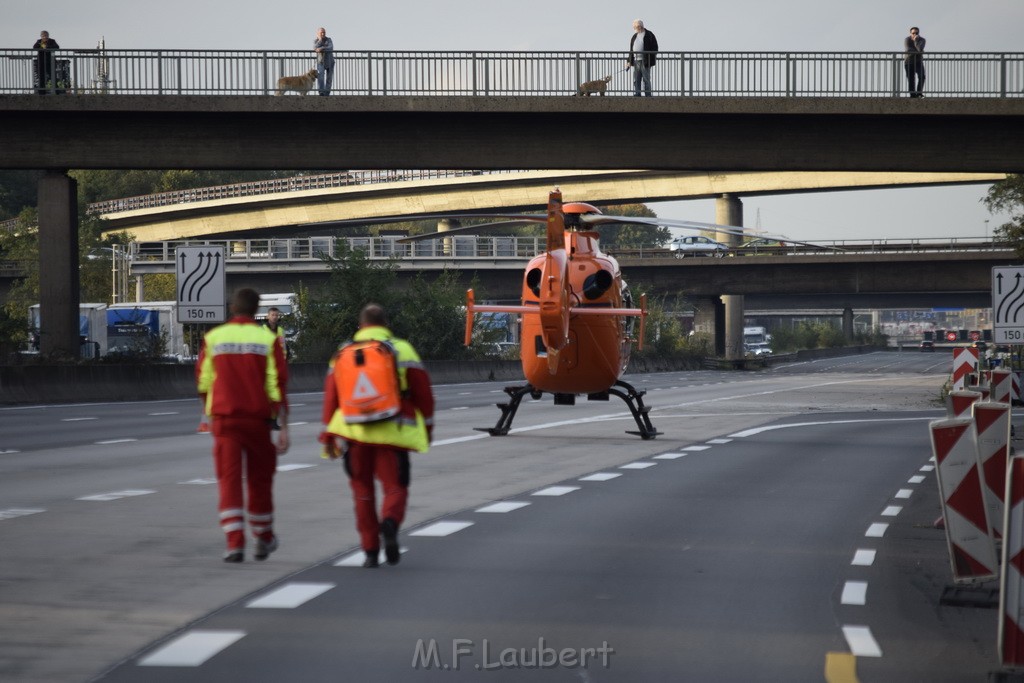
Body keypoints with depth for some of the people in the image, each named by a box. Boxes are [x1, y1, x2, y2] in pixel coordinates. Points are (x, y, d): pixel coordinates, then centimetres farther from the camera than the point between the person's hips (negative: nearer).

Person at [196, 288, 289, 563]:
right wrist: (283, 427, -6)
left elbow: (203, 380, 7)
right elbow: (278, 385, -8)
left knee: (229, 481, 0)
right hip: (258, 418, 0)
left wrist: (209, 409, 26)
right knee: (259, 479, 14)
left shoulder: (213, 338, 1)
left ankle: (235, 543, -11)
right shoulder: (268, 339, -3)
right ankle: (263, 540, 28)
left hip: (224, 419, 0)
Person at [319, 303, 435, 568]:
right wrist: (426, 427, 15)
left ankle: (371, 551, 10)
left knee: (363, 491, 12)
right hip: (392, 434, -2)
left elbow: (331, 397, 7)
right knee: (394, 486, 5)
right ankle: (390, 522, -26)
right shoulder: (402, 349, 4)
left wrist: (328, 436, 13)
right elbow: (422, 393, 3)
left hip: (354, 433, 2)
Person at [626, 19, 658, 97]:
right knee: (636, 80, 5)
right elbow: (631, 50, 20)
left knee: (646, 80, -4)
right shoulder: (634, 36, 17)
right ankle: (636, 95, 8)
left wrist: (651, 60, -12)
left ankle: (648, 96, -1)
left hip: (645, 62, -6)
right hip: (636, 61, 6)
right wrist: (629, 61, 11)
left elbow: (654, 48, -5)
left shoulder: (649, 35, -3)